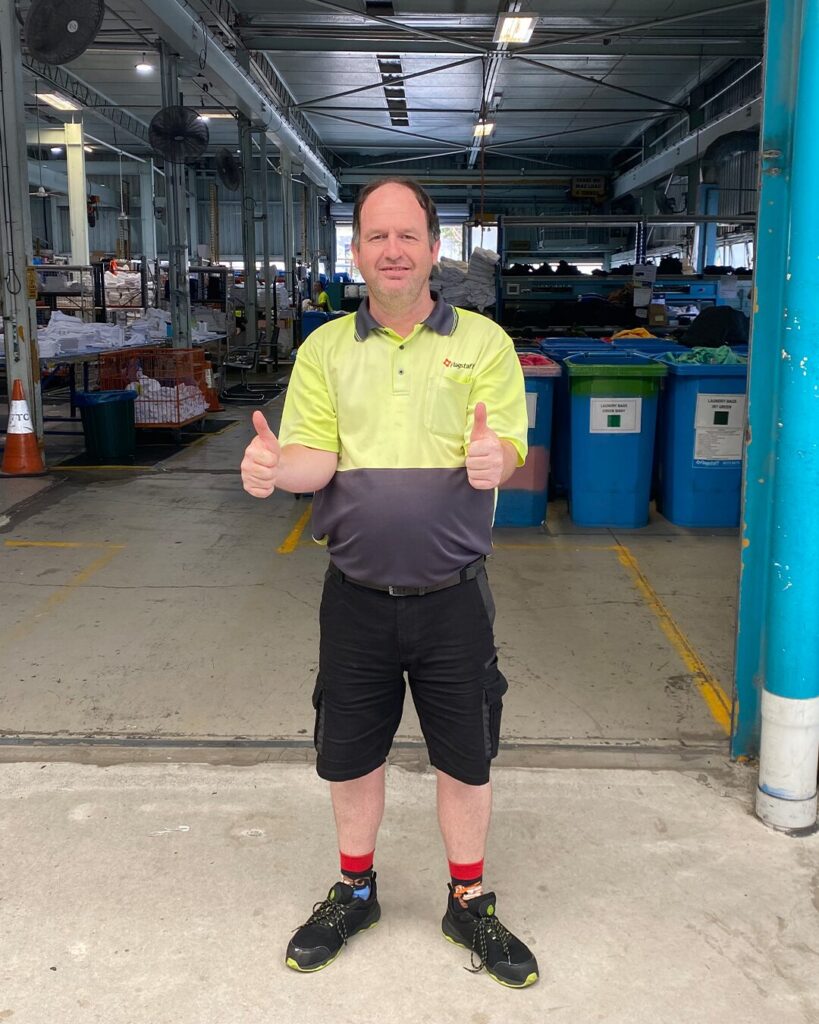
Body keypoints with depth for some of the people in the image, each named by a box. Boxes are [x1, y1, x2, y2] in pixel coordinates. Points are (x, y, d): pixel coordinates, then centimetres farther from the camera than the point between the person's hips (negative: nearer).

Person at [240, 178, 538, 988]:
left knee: (465, 758, 11)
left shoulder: (483, 341, -1)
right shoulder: (325, 349, 3)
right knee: (349, 754, 15)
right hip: (356, 595, 2)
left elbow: (509, 447, -8)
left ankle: (468, 904, 34)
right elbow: (316, 457, -4)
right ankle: (354, 891, 39)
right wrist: (276, 468, -27)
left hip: (452, 595, -1)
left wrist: (492, 459, -33)